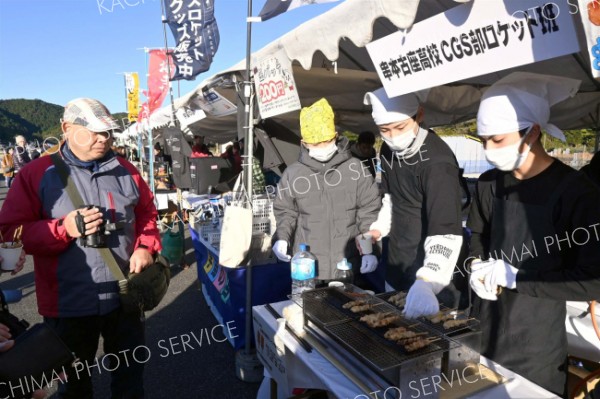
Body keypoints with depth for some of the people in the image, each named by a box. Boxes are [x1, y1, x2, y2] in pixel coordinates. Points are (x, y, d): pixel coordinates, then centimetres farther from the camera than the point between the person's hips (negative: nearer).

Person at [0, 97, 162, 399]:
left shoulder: (125, 171, 2)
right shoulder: (36, 174, -9)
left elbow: (147, 213, 9)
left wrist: (145, 247, -9)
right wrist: (64, 229, -24)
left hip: (125, 295, 3)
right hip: (69, 303, -2)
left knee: (130, 372, 21)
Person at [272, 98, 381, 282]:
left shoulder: (355, 169, -2)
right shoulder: (293, 174, 1)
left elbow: (370, 211, 1)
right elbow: (285, 212, 10)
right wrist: (282, 238, -7)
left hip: (349, 268, 0)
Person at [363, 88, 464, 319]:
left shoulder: (437, 161, -25)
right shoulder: (388, 150, -1)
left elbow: (446, 231, -33)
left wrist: (428, 281, -46)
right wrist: (379, 228, 1)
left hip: (426, 276, -7)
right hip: (395, 268, 7)